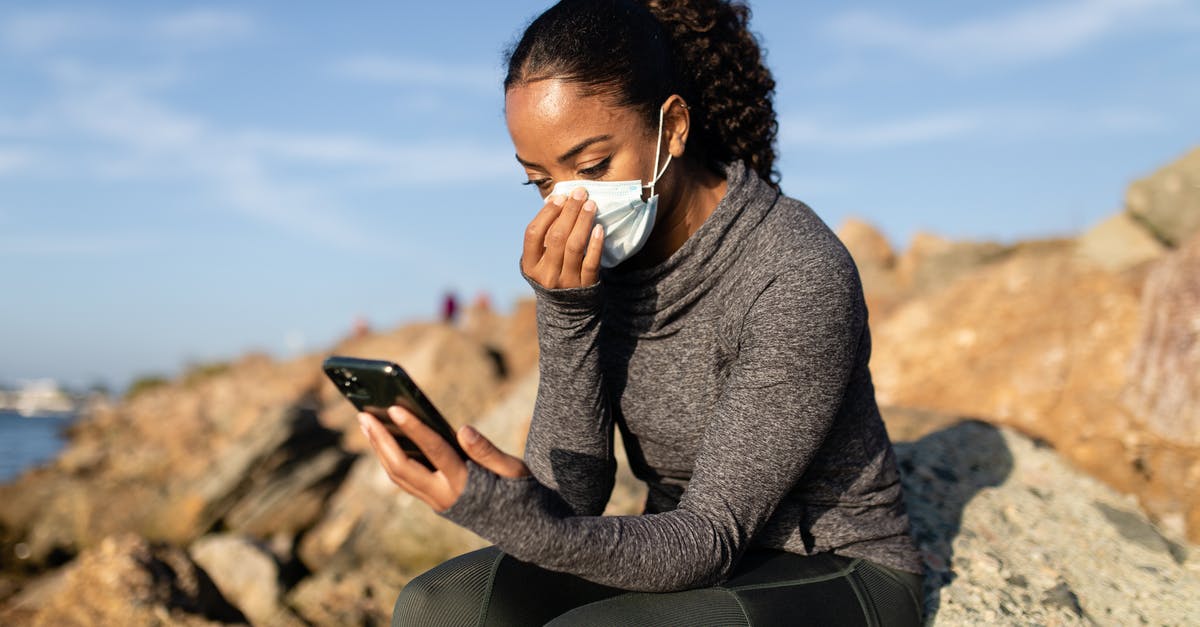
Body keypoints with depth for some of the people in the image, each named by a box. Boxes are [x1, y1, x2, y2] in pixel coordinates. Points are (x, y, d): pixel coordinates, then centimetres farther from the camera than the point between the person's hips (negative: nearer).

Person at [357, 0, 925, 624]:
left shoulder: (797, 276, -23)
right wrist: (567, 311, -22)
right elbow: (571, 496, -10)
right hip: (688, 561, 6)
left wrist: (536, 529, -42)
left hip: (831, 574, -5)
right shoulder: (583, 265, -5)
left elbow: (713, 536, -24)